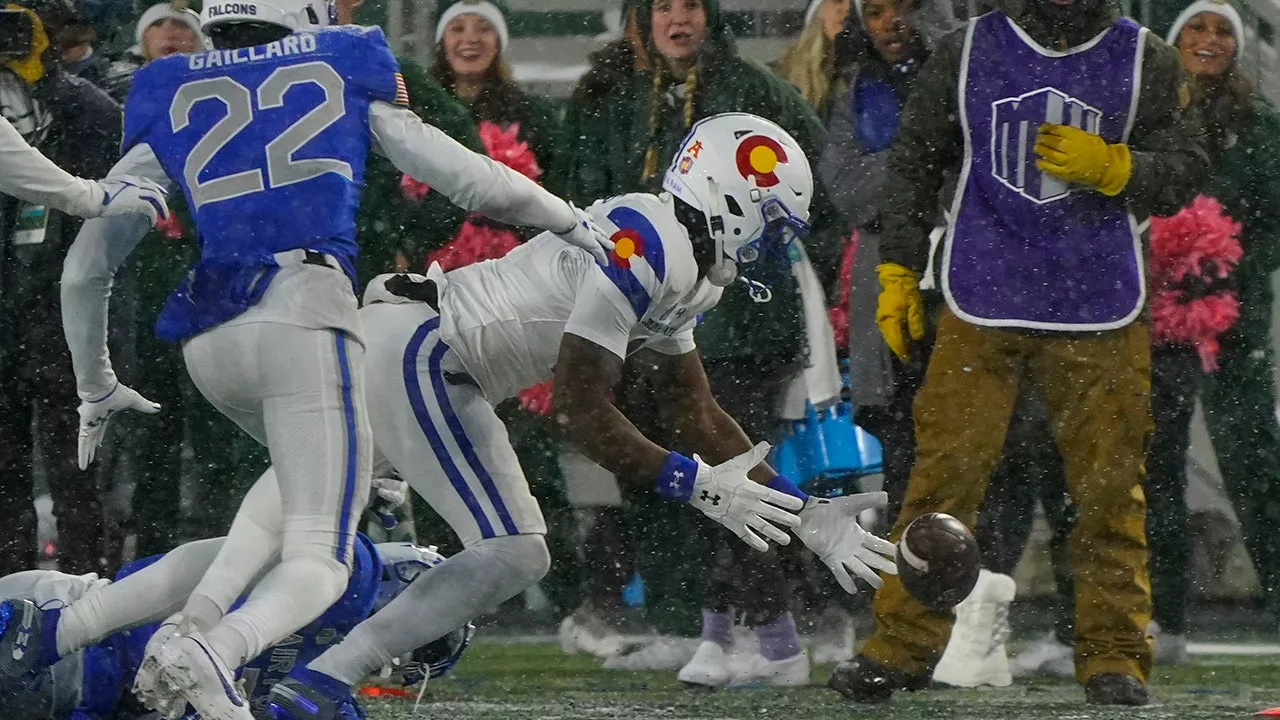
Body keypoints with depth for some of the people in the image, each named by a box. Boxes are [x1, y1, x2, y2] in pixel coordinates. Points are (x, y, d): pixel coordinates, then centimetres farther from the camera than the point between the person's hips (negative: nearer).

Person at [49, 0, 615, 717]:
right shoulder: (347, 70, 17)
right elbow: (469, 179, 16)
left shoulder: (168, 102, 21)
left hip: (209, 339, 4)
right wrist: (570, 220, 34)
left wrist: (96, 387, 34)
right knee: (319, 562, -4)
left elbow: (84, 271, 21)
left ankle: (195, 622, 11)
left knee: (308, 471, 32)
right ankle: (212, 652, -36)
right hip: (302, 315, -4)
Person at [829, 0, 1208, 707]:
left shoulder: (1146, 63, 5)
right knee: (945, 470, -5)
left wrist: (1109, 167, -16)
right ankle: (901, 644, 1)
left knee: (1108, 485, 0)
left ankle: (1113, 654, 9)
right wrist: (897, 270, 9)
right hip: (980, 307, 0)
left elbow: (1182, 171, 3)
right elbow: (914, 159, 13)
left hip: (1100, 316, 0)